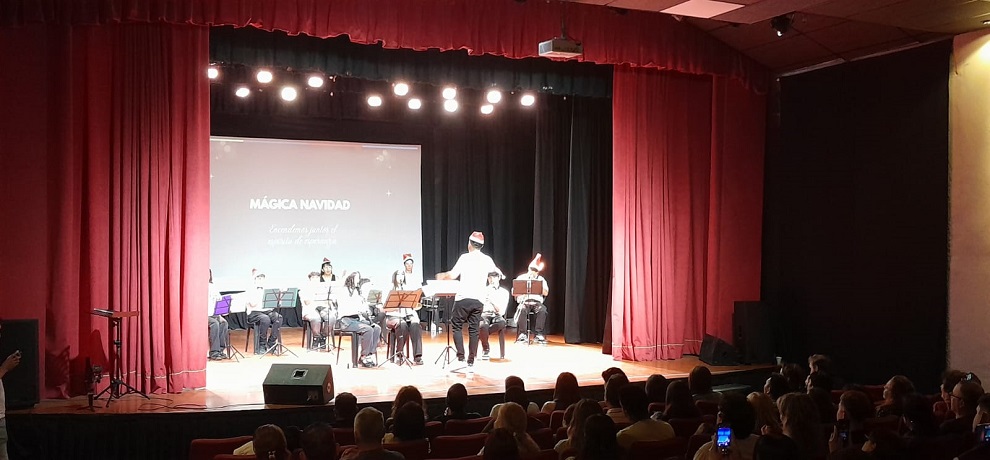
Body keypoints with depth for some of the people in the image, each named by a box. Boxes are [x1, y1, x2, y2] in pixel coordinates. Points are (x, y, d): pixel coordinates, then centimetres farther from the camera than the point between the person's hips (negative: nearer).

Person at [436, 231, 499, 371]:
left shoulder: (465, 257, -5)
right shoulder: (487, 260, 10)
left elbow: (453, 275, -12)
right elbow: (496, 271, 32)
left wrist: (442, 276, 9)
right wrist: (500, 273, 55)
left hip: (464, 298, -4)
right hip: (479, 300, 4)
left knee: (456, 326, 8)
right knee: (473, 330, 8)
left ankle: (461, 357, -1)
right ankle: (471, 362, 9)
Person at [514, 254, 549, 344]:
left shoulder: (541, 279, 16)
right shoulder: (521, 278, 12)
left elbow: (546, 293, 4)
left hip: (537, 302, 1)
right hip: (524, 301, -1)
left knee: (543, 310, -33)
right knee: (522, 310, -36)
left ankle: (539, 334, -29)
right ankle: (522, 334, -30)